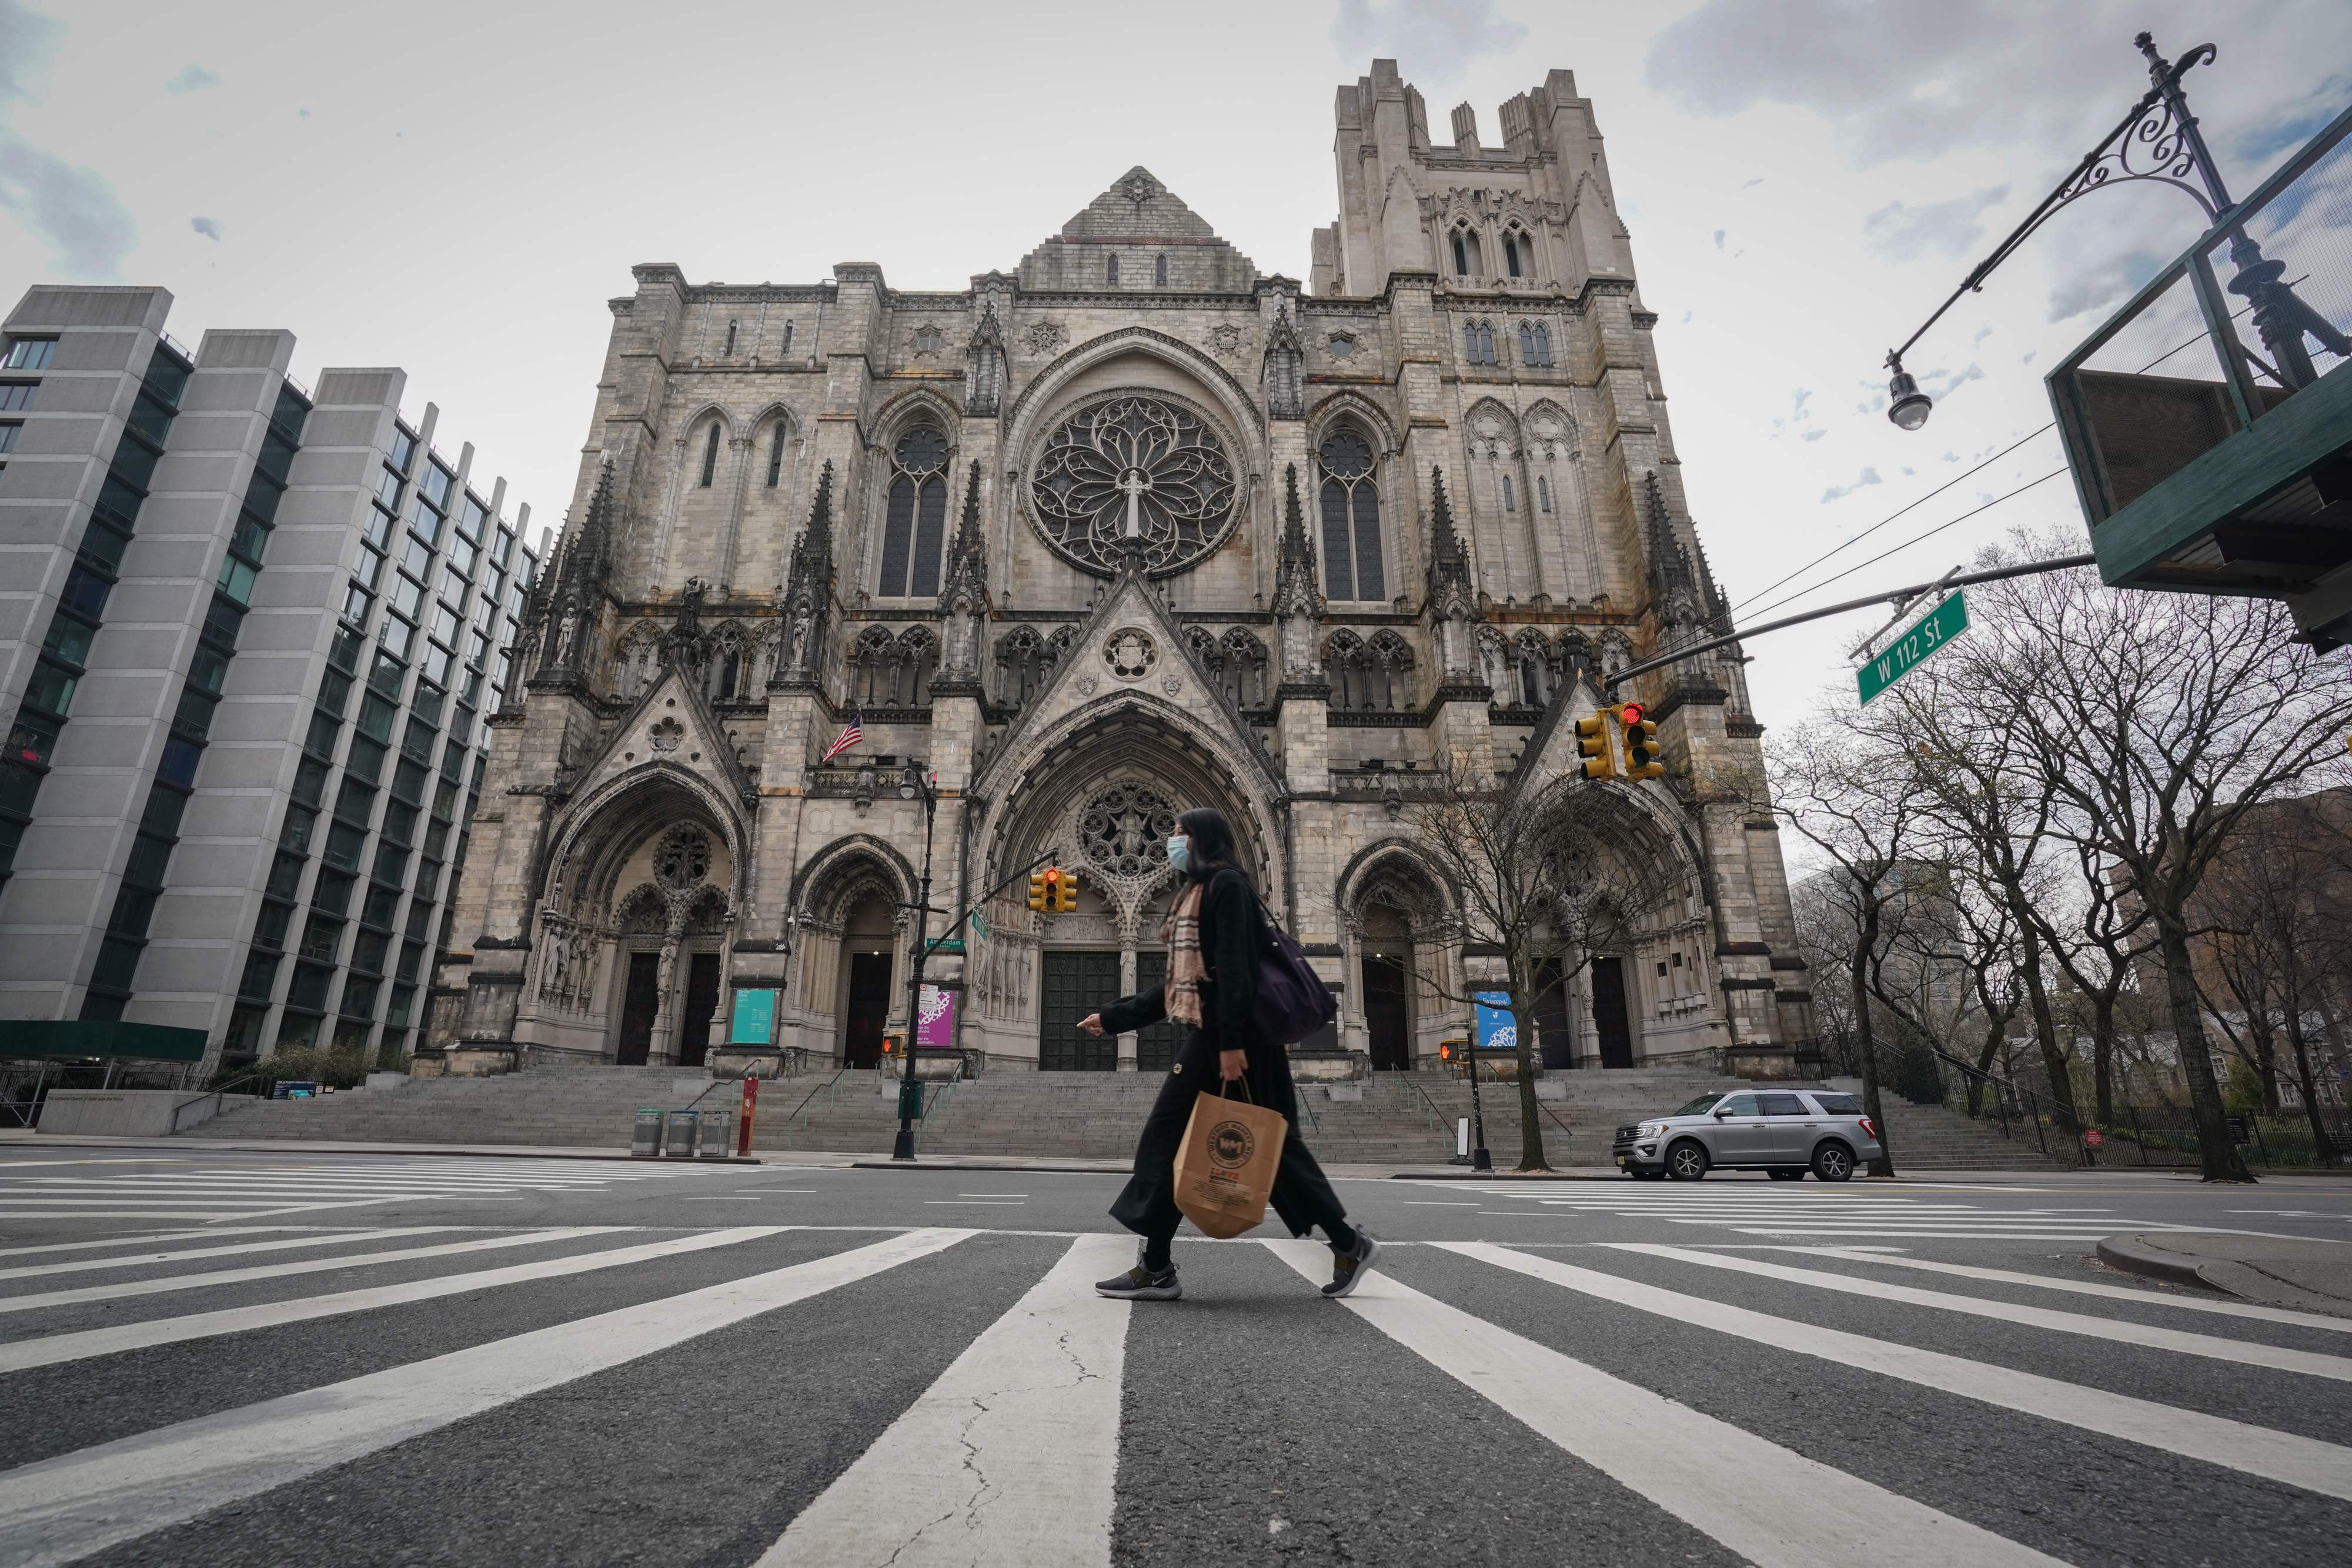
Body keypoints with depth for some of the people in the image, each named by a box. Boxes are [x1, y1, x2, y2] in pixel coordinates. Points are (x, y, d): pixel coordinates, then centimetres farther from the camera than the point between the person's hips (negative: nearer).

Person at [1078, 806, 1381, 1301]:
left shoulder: (1226, 884, -7)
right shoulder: (1194, 896, 22)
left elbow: (1236, 967, -18)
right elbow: (1177, 988, 22)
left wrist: (1231, 1042, -25)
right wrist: (1112, 1018, 23)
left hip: (1234, 1041, -10)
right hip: (1208, 1039, 10)